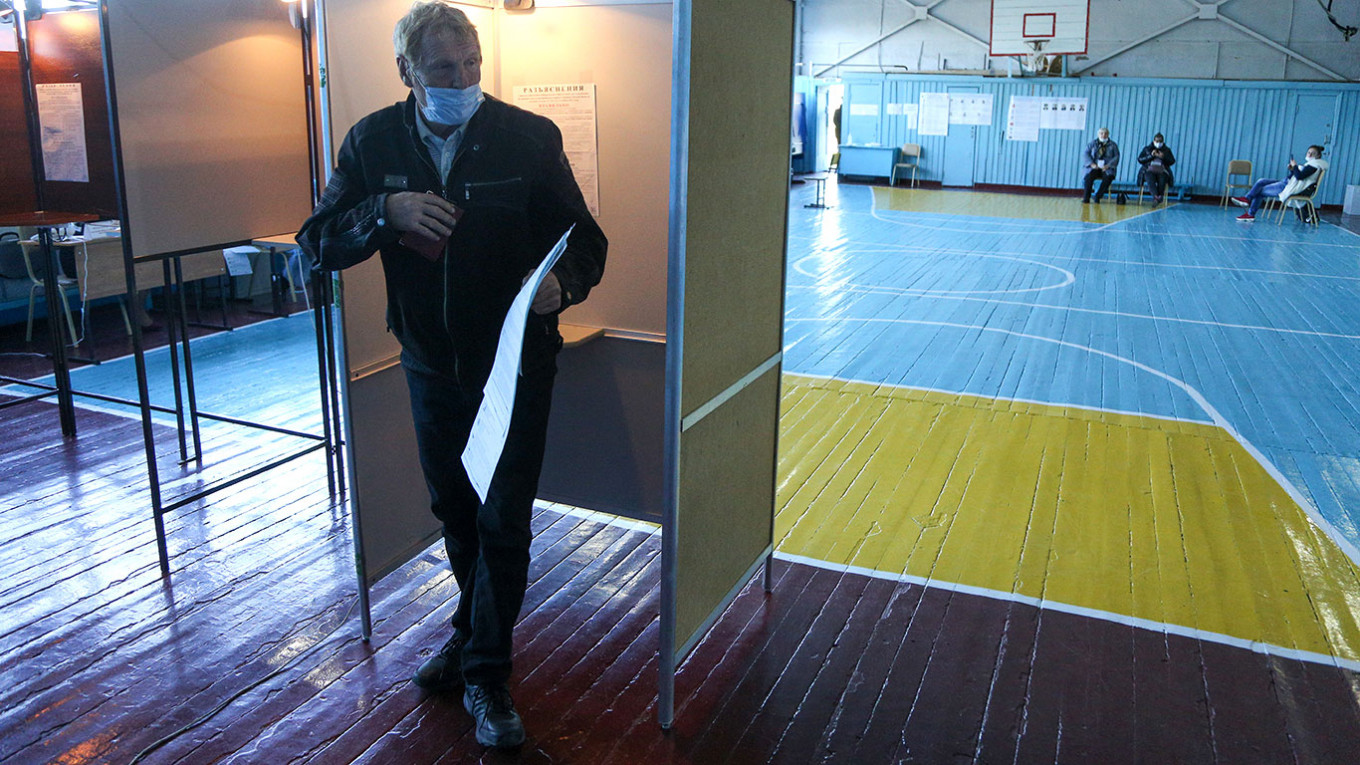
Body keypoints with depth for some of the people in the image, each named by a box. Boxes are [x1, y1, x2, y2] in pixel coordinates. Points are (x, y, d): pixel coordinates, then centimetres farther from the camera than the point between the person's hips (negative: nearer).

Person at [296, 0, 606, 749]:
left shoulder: (530, 137, -11)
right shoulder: (373, 141, -3)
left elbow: (584, 238, -9)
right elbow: (318, 242, -5)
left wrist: (561, 283, -31)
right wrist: (385, 210, -24)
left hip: (516, 362, -3)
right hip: (431, 363, 4)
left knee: (503, 521, 1)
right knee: (454, 510, 20)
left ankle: (485, 673, 19)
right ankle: (473, 629, 44)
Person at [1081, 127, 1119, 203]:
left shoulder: (1113, 145, 13)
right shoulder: (1092, 144, 14)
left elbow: (1116, 157, 4)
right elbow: (1086, 154, 4)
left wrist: (1108, 165, -14)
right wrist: (1092, 164, -15)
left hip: (1107, 168, 0)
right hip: (1094, 168, 0)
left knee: (1108, 177, -34)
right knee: (1089, 175, -34)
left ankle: (1098, 196, -28)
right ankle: (1086, 197, -32)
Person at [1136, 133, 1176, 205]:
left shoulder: (1167, 150, 20)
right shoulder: (1147, 149, 17)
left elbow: (1172, 161, 11)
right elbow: (1140, 159, 6)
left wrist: (1163, 157, -5)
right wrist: (1151, 156, -6)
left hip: (1162, 172, 1)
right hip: (1149, 170, -1)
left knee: (1162, 181, -33)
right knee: (1150, 180, -36)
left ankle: (1158, 197, -28)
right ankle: (1156, 197, -53)